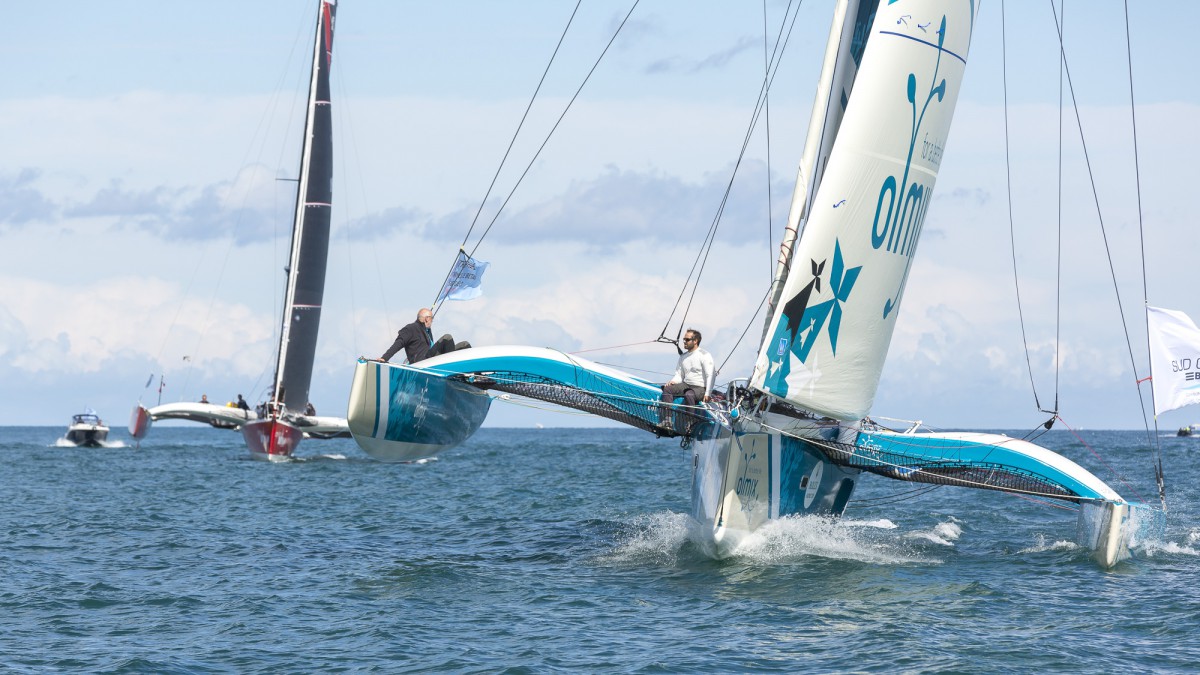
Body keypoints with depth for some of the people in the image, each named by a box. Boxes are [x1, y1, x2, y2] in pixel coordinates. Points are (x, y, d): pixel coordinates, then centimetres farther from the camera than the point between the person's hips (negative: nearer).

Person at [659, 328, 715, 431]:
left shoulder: (704, 355, -7)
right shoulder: (683, 356, 14)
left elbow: (710, 376, -13)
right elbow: (679, 375, 17)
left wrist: (707, 394, -22)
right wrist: (673, 381, -7)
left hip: (701, 388, -7)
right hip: (686, 385, 7)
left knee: (689, 395, -38)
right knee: (667, 389, -14)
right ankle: (667, 421, -22)